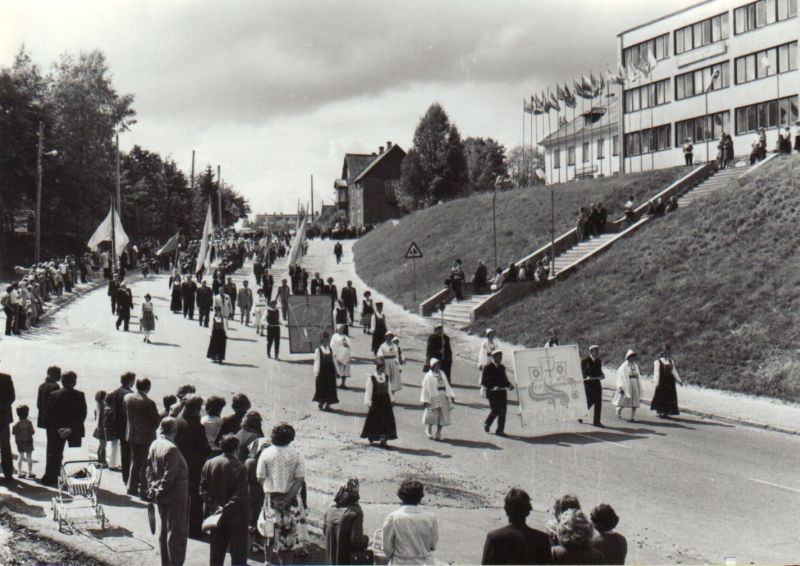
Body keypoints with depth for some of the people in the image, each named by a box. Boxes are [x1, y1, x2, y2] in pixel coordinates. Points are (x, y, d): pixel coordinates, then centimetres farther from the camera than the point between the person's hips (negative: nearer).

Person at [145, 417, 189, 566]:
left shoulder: (154, 445, 3)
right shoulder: (171, 449, -23)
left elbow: (149, 468, 9)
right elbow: (169, 476, -23)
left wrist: (152, 487, 8)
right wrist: (159, 491, -12)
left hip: (161, 498, 9)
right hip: (175, 497, -9)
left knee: (164, 529, 17)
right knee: (177, 531, 0)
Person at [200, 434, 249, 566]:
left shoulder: (209, 464, 2)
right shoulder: (239, 467, -15)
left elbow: (203, 489, 0)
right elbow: (241, 494, -21)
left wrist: (215, 506, -6)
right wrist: (227, 509, -19)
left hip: (215, 515, 5)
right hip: (237, 516, -5)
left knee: (216, 551, 14)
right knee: (238, 552, 3)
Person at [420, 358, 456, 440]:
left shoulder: (442, 374, 12)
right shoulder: (428, 376, -4)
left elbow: (447, 386, 13)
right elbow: (425, 389, -5)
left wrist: (451, 396, 5)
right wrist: (425, 401, -10)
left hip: (443, 398, 5)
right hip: (433, 399, -5)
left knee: (442, 416, 6)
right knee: (432, 415, -1)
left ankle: (438, 433, 16)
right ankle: (429, 432, 17)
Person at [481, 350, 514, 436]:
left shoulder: (502, 367, 15)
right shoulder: (488, 368, -4)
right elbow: (484, 380, -9)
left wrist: (509, 385, 6)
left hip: (502, 391, 6)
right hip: (492, 392, -6)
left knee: (502, 411, 0)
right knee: (495, 410, -9)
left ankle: (500, 430, 6)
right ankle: (487, 424, 17)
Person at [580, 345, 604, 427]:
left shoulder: (599, 361, 10)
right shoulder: (585, 361, -6)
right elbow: (581, 373, -7)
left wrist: (601, 375, -1)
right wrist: (586, 377, -25)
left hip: (596, 383, 5)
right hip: (588, 383, -5)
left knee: (598, 403, -1)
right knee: (590, 401, -5)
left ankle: (596, 421, 5)